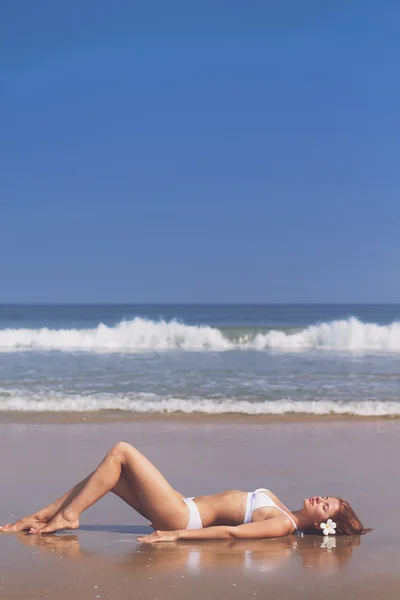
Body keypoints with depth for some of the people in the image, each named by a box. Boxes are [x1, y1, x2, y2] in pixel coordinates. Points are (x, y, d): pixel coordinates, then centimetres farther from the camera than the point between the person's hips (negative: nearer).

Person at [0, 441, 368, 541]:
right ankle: (38, 518, 11)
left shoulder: (282, 525, -16)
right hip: (185, 508, 9)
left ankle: (68, 515, -5)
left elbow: (230, 532, -26)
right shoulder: (280, 509, 12)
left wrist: (175, 535, -29)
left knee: (121, 452, -12)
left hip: (183, 515, -9)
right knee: (110, 475, 9)